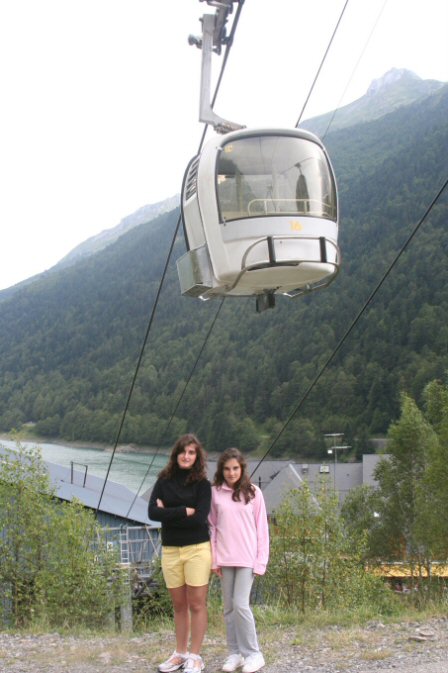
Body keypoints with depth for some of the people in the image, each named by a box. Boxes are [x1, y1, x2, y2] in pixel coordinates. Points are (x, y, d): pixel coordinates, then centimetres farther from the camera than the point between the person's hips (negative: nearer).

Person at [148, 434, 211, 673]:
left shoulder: (202, 483, -2)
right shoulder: (164, 481, 4)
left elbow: (200, 518, -14)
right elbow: (152, 512, -10)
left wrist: (168, 513, -10)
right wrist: (185, 511, -14)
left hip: (197, 549, -3)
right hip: (170, 550, 3)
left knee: (196, 604, 0)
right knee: (179, 605, 12)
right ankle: (180, 653, 22)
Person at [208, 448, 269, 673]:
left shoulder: (253, 492, -2)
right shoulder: (215, 493, 2)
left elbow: (261, 528, 0)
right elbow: (213, 527, 6)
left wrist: (261, 561, -4)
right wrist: (214, 559, 1)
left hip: (246, 557, -3)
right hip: (224, 558, 3)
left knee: (241, 604, -9)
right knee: (229, 607, 8)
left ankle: (253, 653, 4)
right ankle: (235, 653, 18)